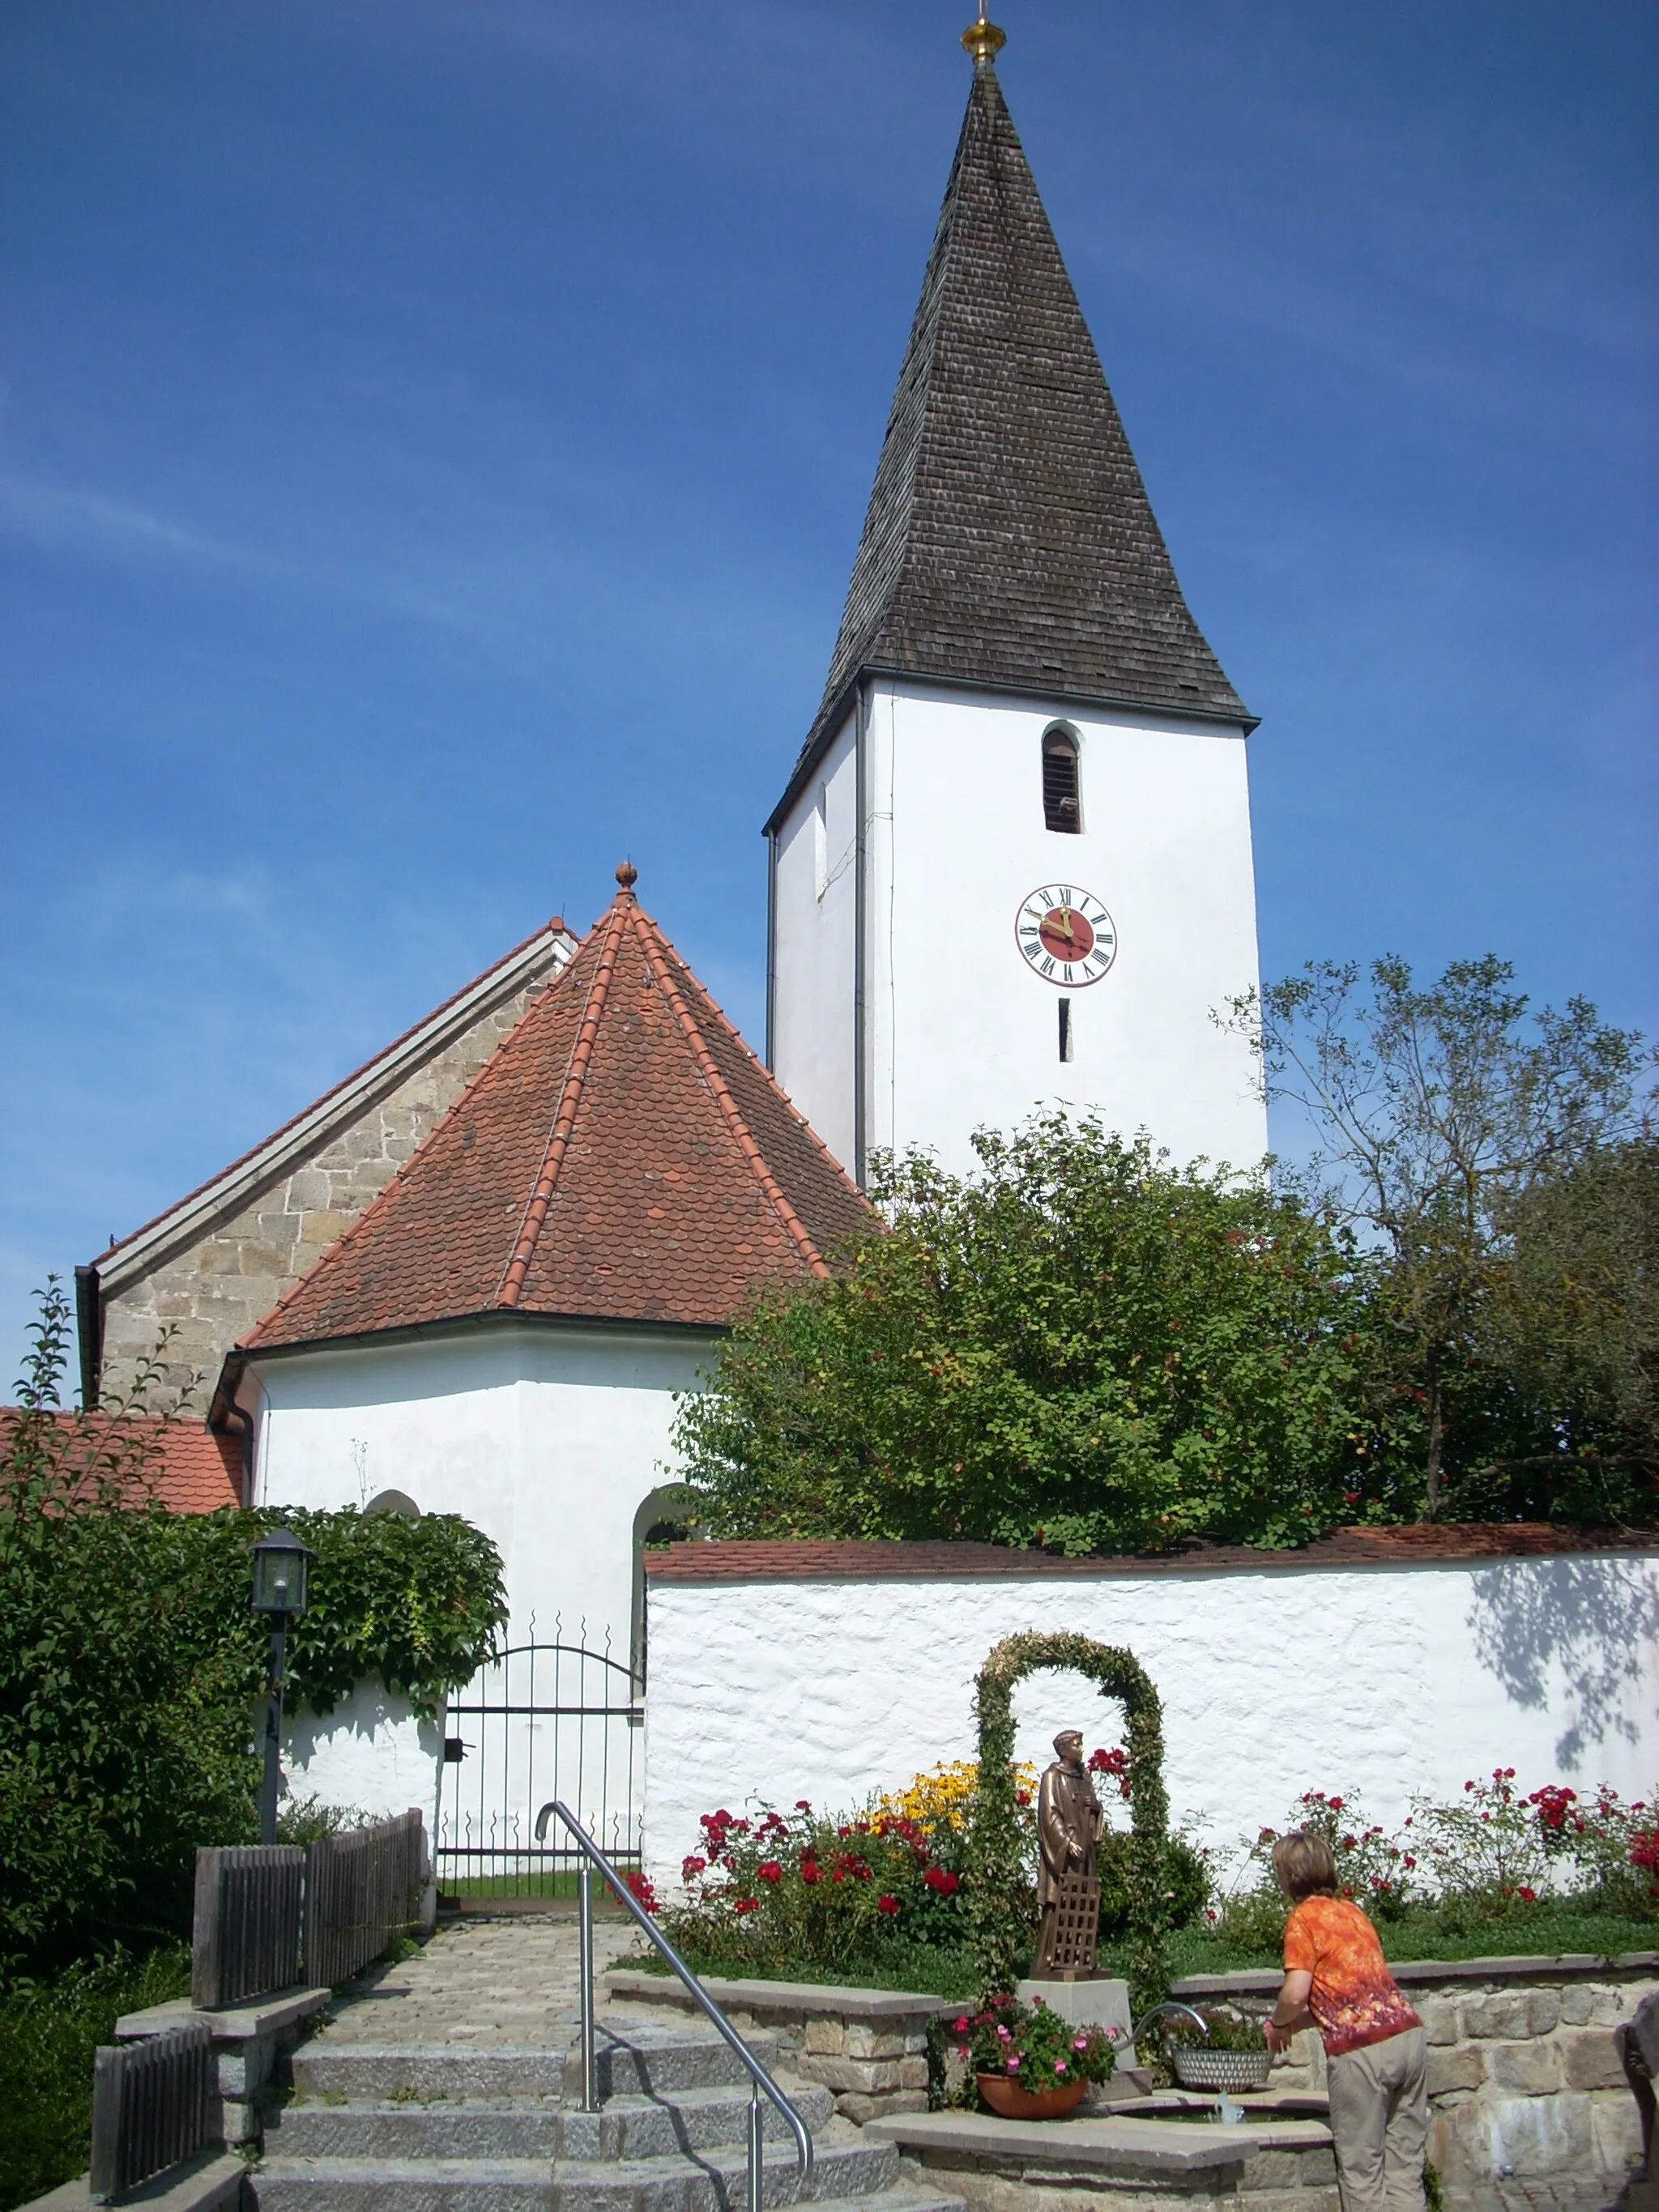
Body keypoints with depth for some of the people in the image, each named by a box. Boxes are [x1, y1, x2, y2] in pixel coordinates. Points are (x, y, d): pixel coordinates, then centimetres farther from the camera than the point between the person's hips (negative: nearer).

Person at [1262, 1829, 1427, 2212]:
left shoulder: (1304, 1916, -2)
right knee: (1405, 2167, 11)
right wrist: (1295, 2023, 25)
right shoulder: (1351, 1910, 20)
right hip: (1408, 2034, 7)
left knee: (1361, 2170, 6)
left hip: (1360, 2050, -7)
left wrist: (1278, 2024, 8)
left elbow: (1296, 1994, -12)